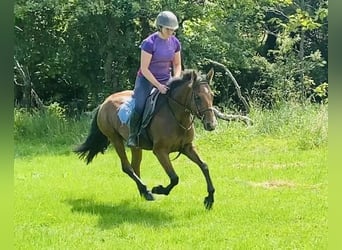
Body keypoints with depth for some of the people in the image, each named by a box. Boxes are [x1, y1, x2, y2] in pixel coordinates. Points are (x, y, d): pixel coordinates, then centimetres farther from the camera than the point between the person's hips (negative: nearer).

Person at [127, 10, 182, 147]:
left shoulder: (175, 42, -2)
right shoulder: (149, 43, -19)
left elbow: (177, 65, 9)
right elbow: (144, 69, -19)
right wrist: (158, 86, -23)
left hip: (165, 81, 5)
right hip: (146, 80, -5)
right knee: (139, 107, -25)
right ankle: (132, 135, -4)